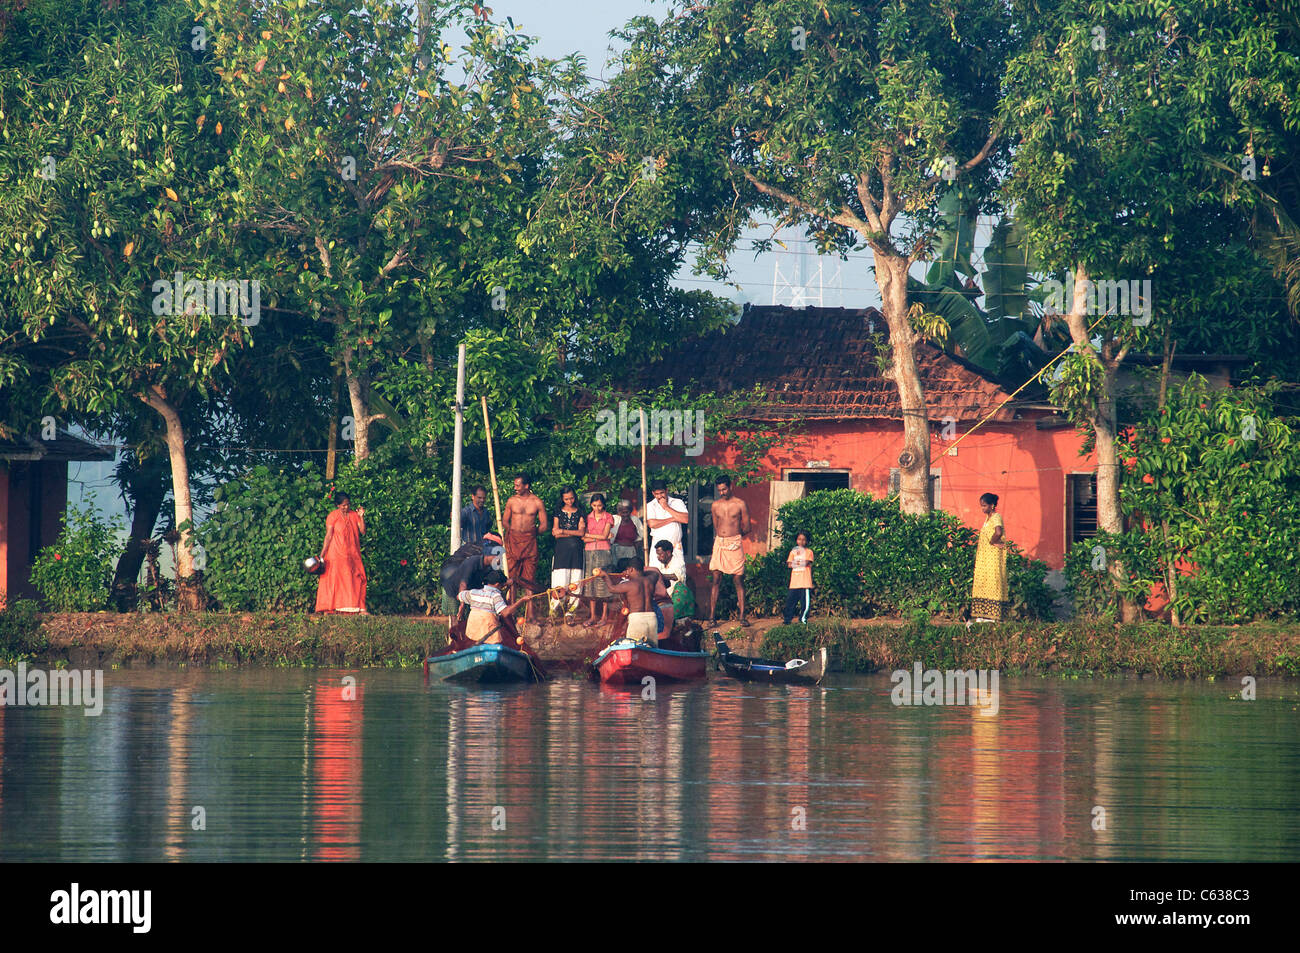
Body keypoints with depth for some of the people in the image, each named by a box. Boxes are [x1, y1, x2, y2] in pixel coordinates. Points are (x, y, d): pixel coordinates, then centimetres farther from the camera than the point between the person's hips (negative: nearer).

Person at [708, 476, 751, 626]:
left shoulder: (740, 504, 1)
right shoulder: (716, 505, 11)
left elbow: (746, 529, 6)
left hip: (735, 544, -3)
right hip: (719, 544, 3)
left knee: (738, 581, -2)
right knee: (716, 580, -2)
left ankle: (742, 616, 1)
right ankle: (712, 616, -2)